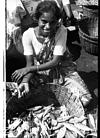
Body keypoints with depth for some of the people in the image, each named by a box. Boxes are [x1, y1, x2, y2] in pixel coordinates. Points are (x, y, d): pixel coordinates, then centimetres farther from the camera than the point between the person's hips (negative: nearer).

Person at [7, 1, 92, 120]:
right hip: (38, 73, 0)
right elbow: (30, 63, -13)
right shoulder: (28, 35, -15)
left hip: (62, 69, 0)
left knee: (84, 99, -24)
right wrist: (26, 81, -35)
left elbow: (55, 62, -21)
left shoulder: (61, 31, -19)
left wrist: (28, 69, -25)